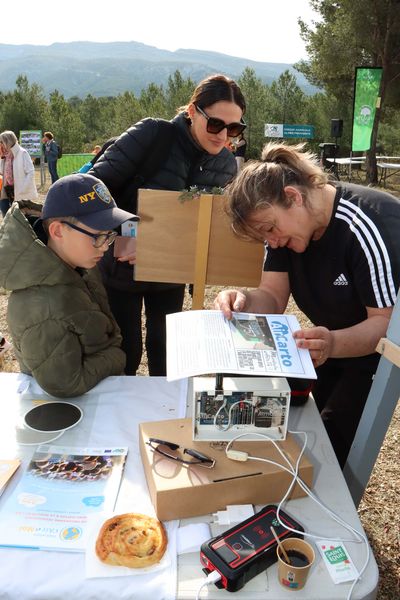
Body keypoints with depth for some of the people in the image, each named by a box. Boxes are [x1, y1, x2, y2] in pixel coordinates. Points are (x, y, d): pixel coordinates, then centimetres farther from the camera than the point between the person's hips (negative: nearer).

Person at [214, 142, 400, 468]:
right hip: (335, 344, 7)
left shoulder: (368, 226, -30)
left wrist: (333, 343, -49)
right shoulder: (284, 225, -7)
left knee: (331, 445, -12)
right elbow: (273, 298, -11)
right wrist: (244, 302, -33)